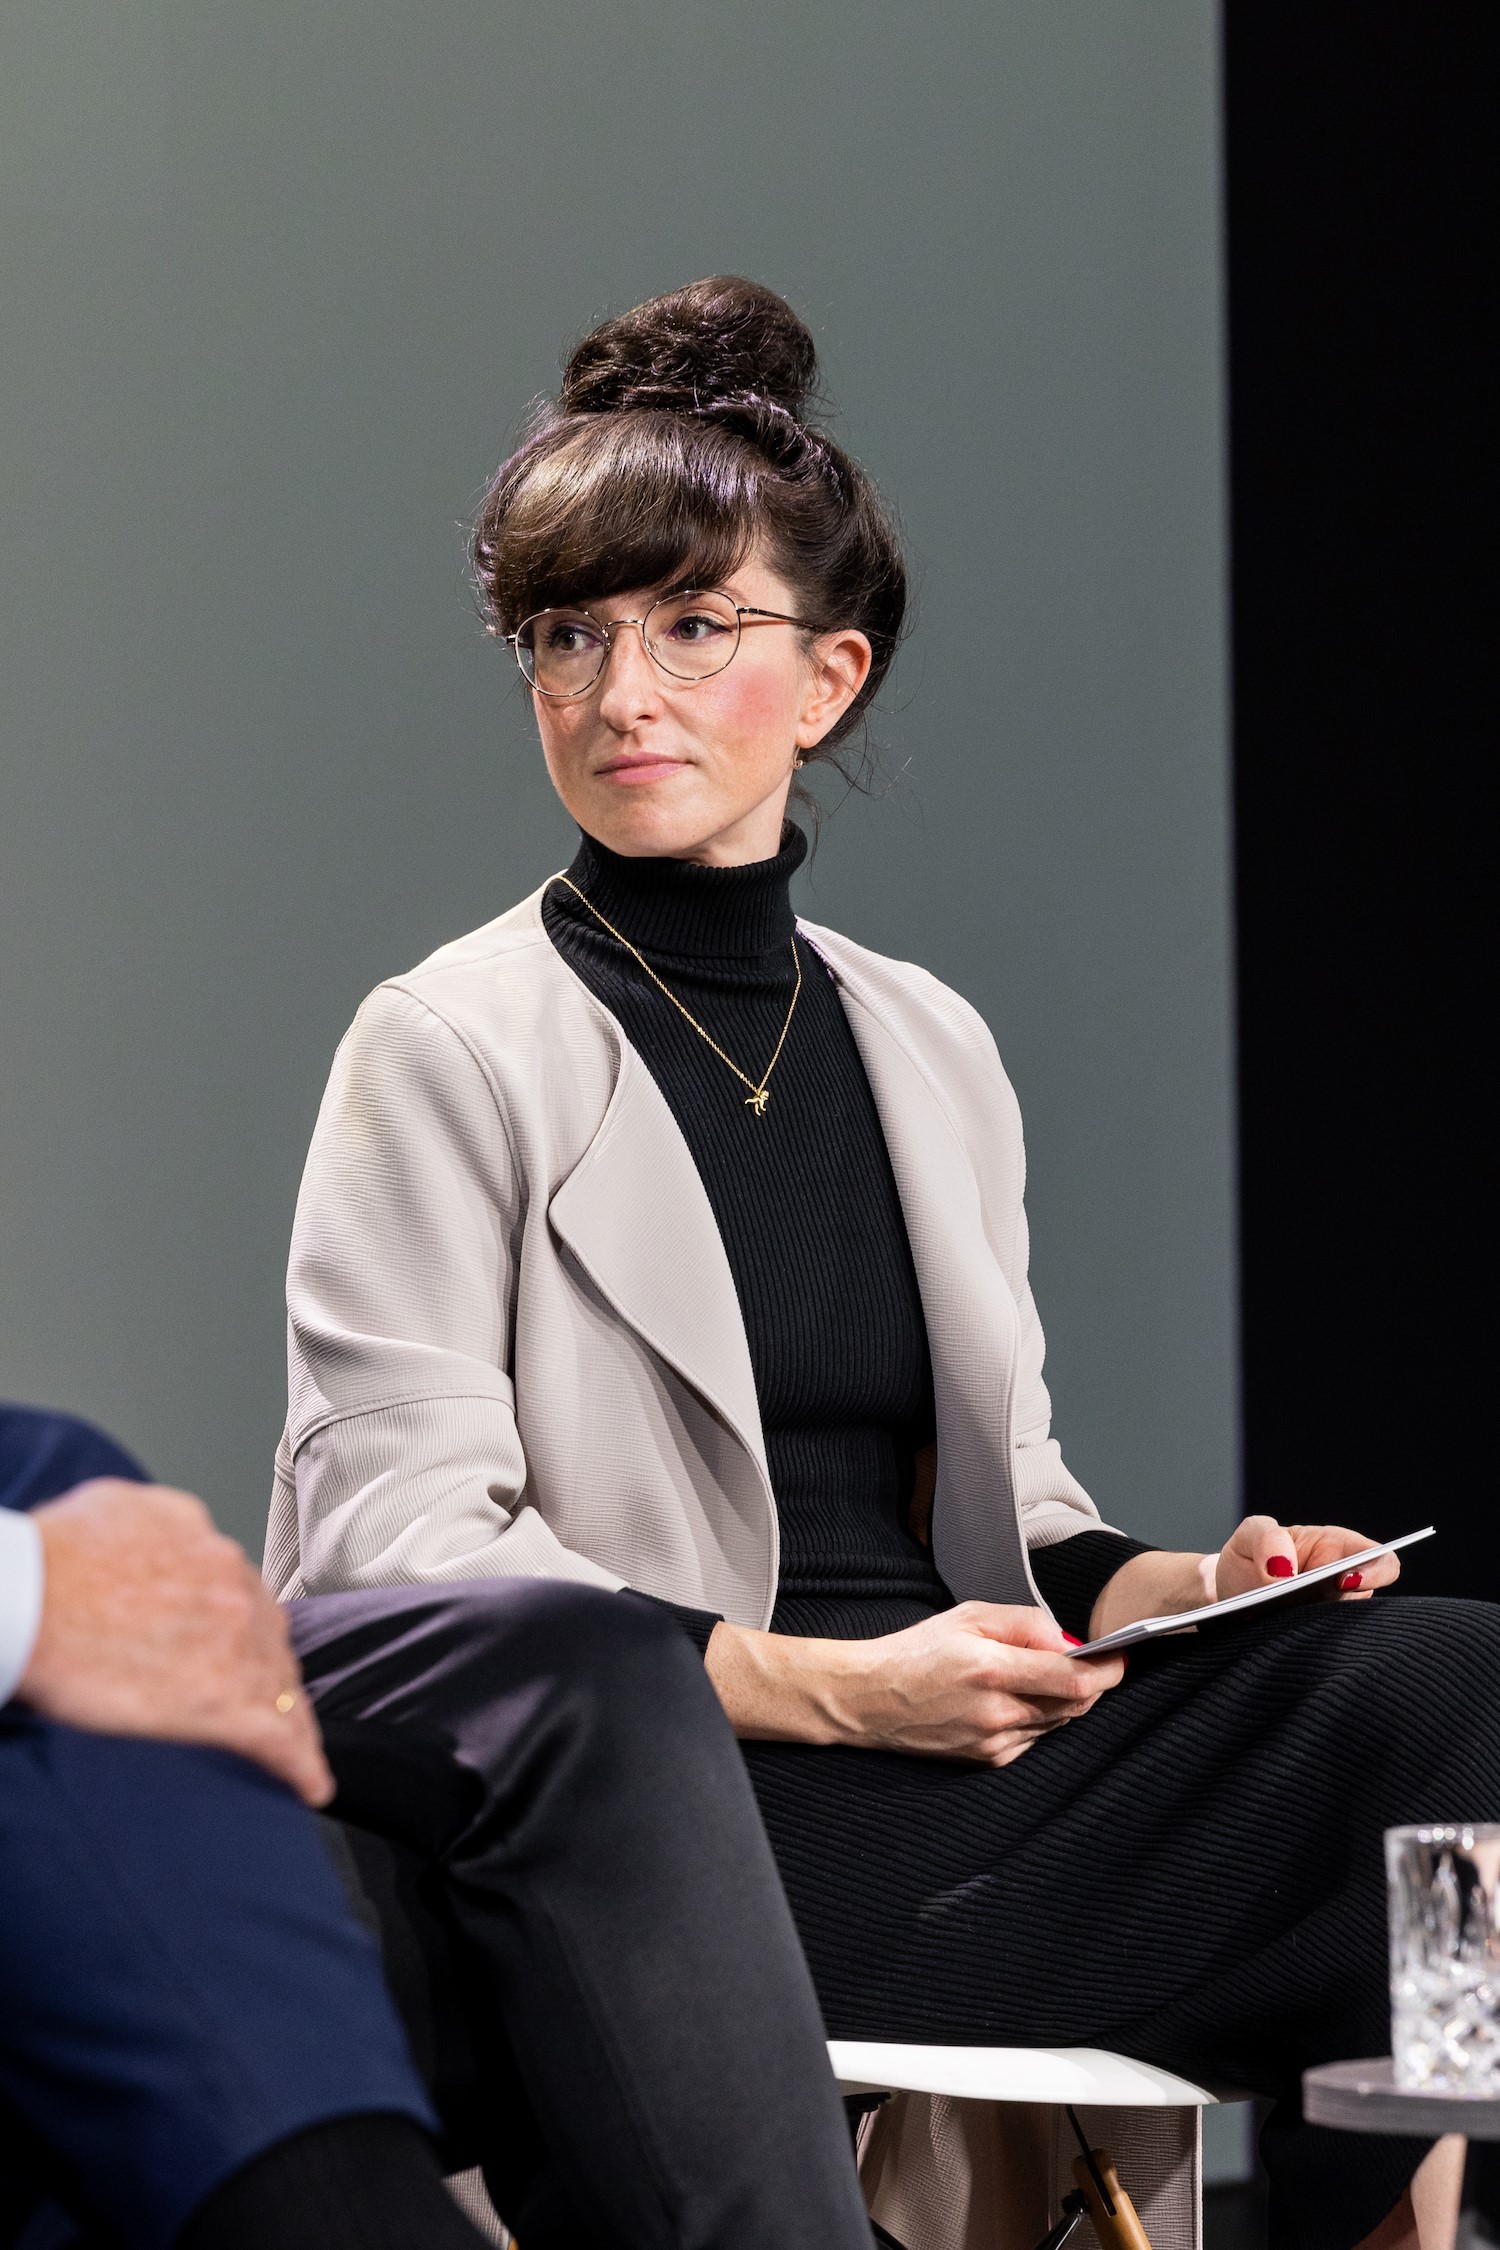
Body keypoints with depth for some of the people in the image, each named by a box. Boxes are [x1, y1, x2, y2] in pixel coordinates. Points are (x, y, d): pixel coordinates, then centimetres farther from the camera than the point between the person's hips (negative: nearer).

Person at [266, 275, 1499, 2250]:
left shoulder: (932, 1048, 19)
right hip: (668, 1817, -6)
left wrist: (1185, 1586, -2)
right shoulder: (451, 1053, 1)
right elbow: (398, 1550, -8)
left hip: (945, 1743, 6)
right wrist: (833, 1689, -17)